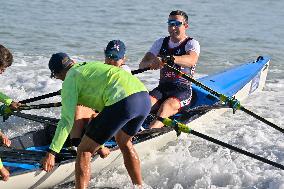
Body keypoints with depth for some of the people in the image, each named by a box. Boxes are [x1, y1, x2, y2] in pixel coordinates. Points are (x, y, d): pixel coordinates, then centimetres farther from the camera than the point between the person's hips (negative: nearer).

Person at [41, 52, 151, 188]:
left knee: (84, 151, 4)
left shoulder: (70, 80, 11)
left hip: (123, 103, -8)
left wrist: (52, 153, -1)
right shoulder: (93, 65, 34)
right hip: (145, 99, 8)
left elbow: (67, 120, 0)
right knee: (124, 142, 35)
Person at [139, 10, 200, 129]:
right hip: (162, 88, 5)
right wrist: (150, 63, -24)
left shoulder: (192, 43, -3)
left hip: (183, 90, -4)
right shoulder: (161, 43, 12)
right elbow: (142, 65, 2)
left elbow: (191, 60, -28)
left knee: (167, 105, -34)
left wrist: (169, 59, -46)